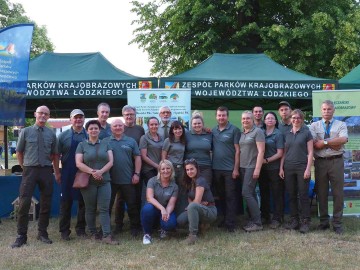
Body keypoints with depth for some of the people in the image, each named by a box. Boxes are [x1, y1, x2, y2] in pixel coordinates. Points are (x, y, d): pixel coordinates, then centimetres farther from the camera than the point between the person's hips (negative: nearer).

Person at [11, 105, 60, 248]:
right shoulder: (25, 132, 1)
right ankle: (21, 235, 6)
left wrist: (57, 172, 8)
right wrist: (24, 167, 5)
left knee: (46, 203, 8)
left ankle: (42, 232, 22)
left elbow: (55, 154, 10)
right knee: (24, 203, -4)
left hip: (46, 171, 2)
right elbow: (19, 152, 8)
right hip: (30, 170, -2)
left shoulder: (51, 134, 5)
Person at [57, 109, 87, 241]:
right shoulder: (64, 135, 3)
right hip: (68, 174, -2)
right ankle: (64, 230, 11)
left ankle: (81, 229, 20)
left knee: (83, 202, 8)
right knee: (66, 202, 3)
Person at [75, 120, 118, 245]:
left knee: (104, 209, -4)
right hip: (88, 182, -1)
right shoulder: (82, 145, 6)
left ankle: (106, 235, -7)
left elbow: (110, 161, 2)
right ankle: (93, 234, 18)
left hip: (104, 181, 1)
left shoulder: (105, 144, 10)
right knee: (90, 209, 7)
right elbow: (78, 163, -4)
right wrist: (92, 172, -19)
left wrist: (101, 171, -16)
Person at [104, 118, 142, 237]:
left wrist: (137, 173, -2)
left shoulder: (131, 141, 7)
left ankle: (135, 227, 20)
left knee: (132, 204, 7)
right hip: (110, 179, 0)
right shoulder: (105, 142, 5)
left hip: (128, 179, 1)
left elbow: (137, 157, 6)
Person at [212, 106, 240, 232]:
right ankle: (225, 218, 25)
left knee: (230, 196, 0)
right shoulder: (213, 131, 9)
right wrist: (210, 164, 0)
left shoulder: (234, 130, -5)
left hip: (229, 169, -5)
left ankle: (230, 223, 4)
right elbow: (211, 148, 13)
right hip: (216, 169, 5)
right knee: (220, 195, 13)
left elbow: (237, 150, -7)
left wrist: (236, 168, -11)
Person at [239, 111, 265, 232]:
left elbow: (261, 151, -13)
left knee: (246, 193, -12)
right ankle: (253, 220, 15)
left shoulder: (257, 131, -7)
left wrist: (257, 169, -18)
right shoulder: (241, 133, 13)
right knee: (250, 194, 9)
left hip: (252, 167, -7)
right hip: (243, 167, 7)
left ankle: (257, 223, -6)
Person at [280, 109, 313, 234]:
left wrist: (308, 168, -10)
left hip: (302, 167, -4)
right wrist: (281, 168, 6)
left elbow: (310, 152, -2)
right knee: (291, 195, 7)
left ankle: (305, 222, 4)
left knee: (303, 195, -2)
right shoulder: (287, 134, 12)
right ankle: (294, 221, 15)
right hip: (289, 168, 4)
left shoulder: (306, 133, 1)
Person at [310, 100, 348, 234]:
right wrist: (333, 144, -11)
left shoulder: (341, 125, 6)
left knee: (338, 193, 1)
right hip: (320, 162, 1)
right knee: (321, 193, 7)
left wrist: (324, 142, -14)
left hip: (336, 161, -1)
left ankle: (337, 223, 10)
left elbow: (343, 139, -13)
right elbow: (314, 144, -8)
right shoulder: (314, 125, 7)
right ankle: (323, 221, 18)